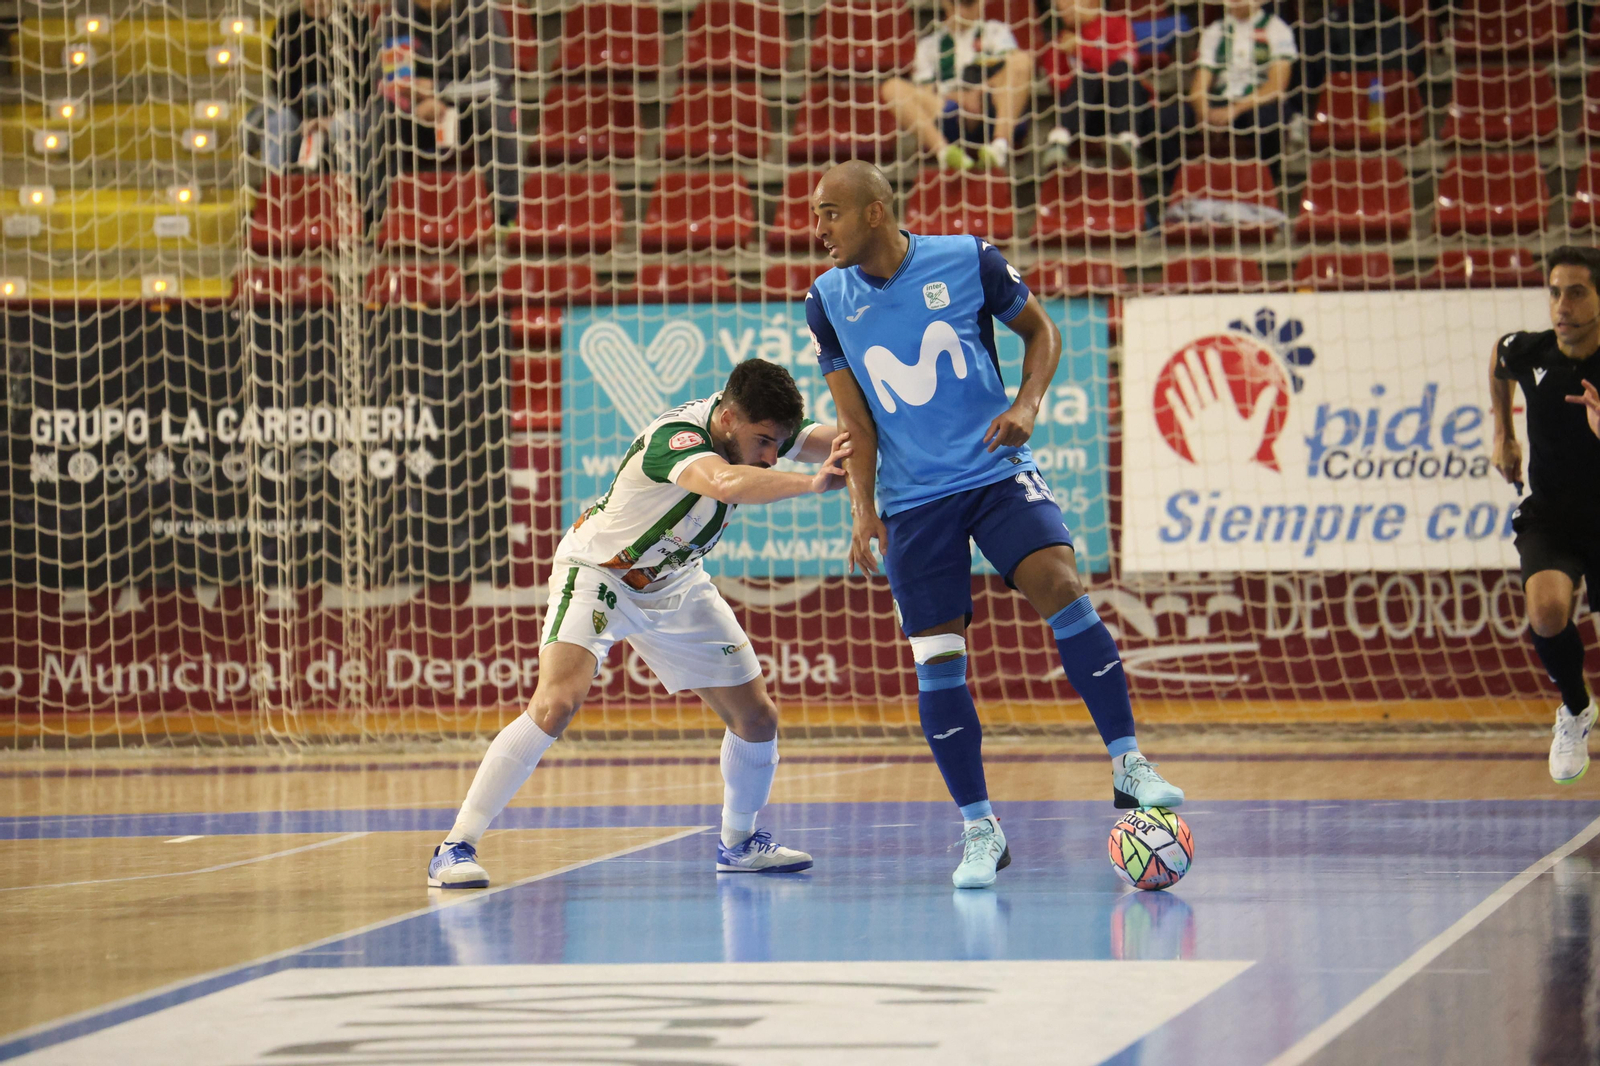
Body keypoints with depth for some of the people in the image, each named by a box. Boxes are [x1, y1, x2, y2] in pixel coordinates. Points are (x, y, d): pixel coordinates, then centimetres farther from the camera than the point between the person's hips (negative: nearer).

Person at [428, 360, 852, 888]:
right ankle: (455, 849, -22)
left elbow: (834, 439, -22)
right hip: (598, 572, -7)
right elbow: (726, 483, -57)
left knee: (757, 718, 5)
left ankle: (738, 843, 31)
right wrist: (811, 483, -62)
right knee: (556, 703, -28)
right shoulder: (677, 438, -36)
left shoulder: (759, 426, -13)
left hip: (675, 585, 7)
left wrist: (851, 440, -43)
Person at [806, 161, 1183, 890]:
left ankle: (1128, 766, -16)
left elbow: (1041, 332, 8)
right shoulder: (828, 302, -1)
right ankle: (979, 831, 7)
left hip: (996, 470, -2)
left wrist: (1027, 404, -9)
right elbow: (854, 418, 4)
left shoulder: (969, 261, -7)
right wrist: (863, 510, -6)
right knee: (936, 660, -4)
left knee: (1058, 585, -24)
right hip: (912, 497, 2)